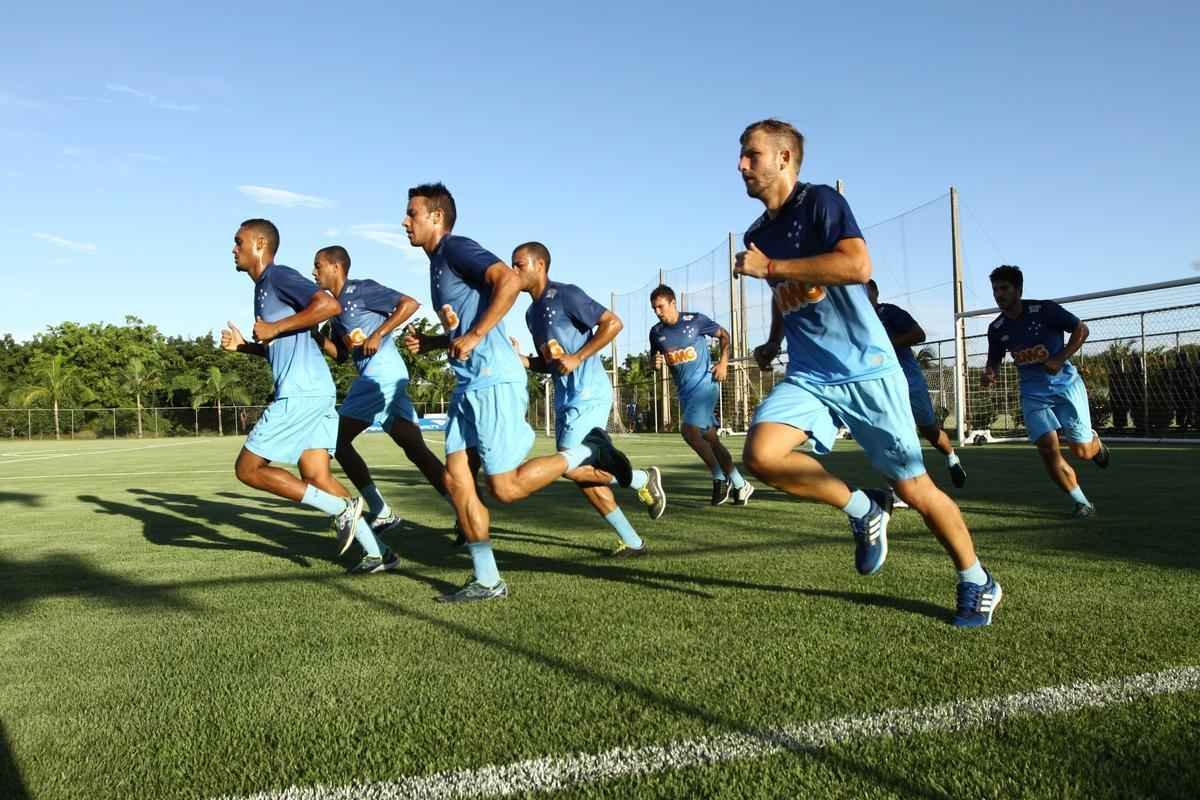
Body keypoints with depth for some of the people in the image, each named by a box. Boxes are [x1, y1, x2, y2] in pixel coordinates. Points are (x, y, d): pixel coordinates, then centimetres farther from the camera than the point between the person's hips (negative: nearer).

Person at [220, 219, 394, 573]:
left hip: (300, 393, -10)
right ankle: (377, 554, 5)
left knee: (248, 469, -1)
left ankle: (341, 508, -5)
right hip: (312, 393, 10)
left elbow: (330, 305, -22)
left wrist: (274, 328, -17)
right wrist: (241, 345, 17)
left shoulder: (279, 276, -6)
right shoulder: (263, 287, 24)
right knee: (316, 477, 6)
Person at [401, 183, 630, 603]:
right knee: (457, 480, 4)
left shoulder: (456, 248, -5)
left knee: (506, 487, -8)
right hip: (469, 383, 10)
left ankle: (588, 451, 9)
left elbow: (509, 280, -22)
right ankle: (486, 580, 10)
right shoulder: (437, 263, 23)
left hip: (493, 380, -10)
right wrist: (431, 343, 16)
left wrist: (473, 336, -22)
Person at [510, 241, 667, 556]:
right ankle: (632, 542, 15)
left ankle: (643, 479, 6)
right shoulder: (532, 312, 16)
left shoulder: (565, 295, -9)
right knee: (582, 475, 6)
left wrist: (577, 358, -18)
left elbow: (613, 323, -14)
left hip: (588, 394, -9)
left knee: (572, 466, -15)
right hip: (565, 397, 9)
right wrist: (521, 360, 5)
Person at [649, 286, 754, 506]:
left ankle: (720, 479, -6)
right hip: (684, 390, 6)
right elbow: (655, 360, 17)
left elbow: (723, 335, 5)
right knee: (710, 439, 6)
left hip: (704, 383, -6)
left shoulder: (695, 321, -7)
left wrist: (723, 362, -8)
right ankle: (740, 485, 16)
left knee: (688, 430, -21)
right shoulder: (656, 332, 5)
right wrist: (656, 363, -7)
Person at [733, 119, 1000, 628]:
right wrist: (773, 343, 20)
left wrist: (769, 267, -20)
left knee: (914, 490, 0)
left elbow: (858, 265, -26)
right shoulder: (756, 235, 13)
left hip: (865, 369, -6)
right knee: (760, 455, -21)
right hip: (807, 376, 6)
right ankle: (863, 511, 2)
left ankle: (977, 583, 25)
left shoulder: (820, 202, -8)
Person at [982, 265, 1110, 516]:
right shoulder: (996, 329, -1)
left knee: (1082, 451, -2)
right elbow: (994, 360, 13)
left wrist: (1060, 359, -18)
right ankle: (1082, 503, 4)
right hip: (1033, 392, 3)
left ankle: (1096, 442, 37)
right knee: (1048, 449, -13)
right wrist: (989, 374, -11)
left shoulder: (1044, 309, -13)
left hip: (1064, 383, -3)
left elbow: (1081, 329, -6)